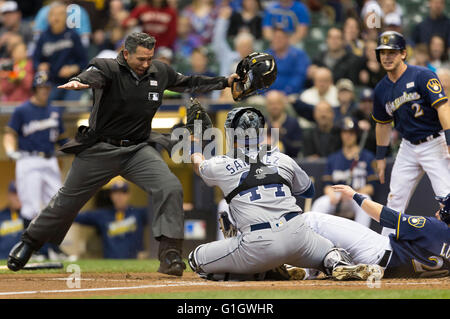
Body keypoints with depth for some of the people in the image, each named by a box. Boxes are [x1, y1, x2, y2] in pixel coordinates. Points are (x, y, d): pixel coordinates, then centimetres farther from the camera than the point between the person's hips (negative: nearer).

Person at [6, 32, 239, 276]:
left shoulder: (160, 72, 3)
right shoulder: (108, 68, -13)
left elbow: (190, 83, 17)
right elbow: (93, 75, -34)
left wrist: (225, 82, 10)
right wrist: (78, 82, -57)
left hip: (138, 150, 3)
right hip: (100, 150, -3)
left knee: (170, 188, -20)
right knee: (67, 201, 8)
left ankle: (170, 255, -18)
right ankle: (30, 241, 30)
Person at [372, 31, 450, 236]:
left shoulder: (422, 76, -13)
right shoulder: (381, 90, 7)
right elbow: (383, 124, 20)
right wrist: (381, 157, 20)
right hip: (408, 148, 6)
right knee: (395, 200, 5)